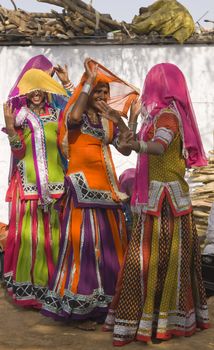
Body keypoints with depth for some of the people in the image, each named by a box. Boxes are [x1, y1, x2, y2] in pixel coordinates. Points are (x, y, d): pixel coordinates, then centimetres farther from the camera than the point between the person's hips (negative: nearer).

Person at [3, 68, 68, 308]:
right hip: (28, 184, -2)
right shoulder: (19, 116, 5)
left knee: (53, 232, 4)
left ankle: (51, 284, 15)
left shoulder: (57, 115, 10)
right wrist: (10, 128, -16)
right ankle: (26, 286, 7)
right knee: (27, 231, -4)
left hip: (54, 183, 2)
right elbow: (19, 153, -2)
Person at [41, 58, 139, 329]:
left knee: (110, 244, 9)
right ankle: (80, 309, 3)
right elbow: (74, 116, -28)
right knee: (84, 243, -7)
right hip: (83, 189, -7)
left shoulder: (107, 121, 14)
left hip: (107, 189, 7)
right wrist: (89, 80, -19)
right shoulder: (78, 116, -3)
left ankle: (106, 302, 20)